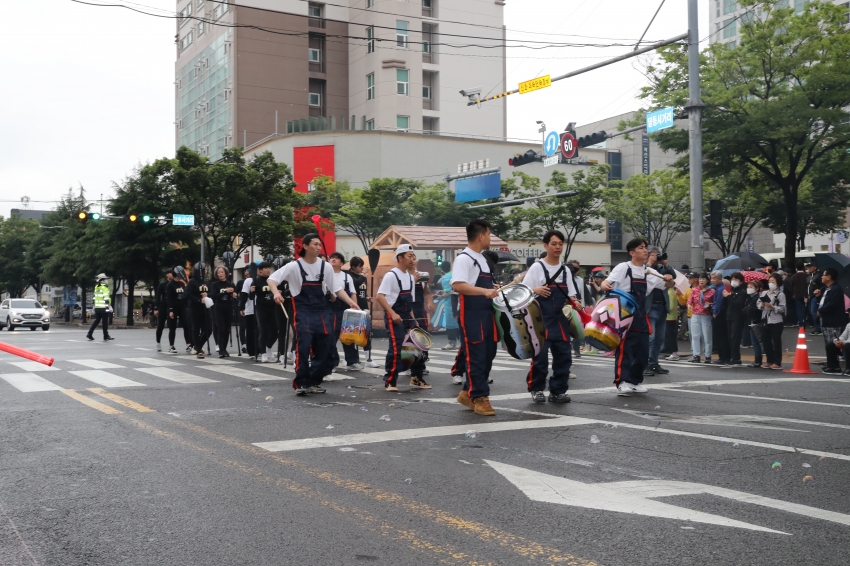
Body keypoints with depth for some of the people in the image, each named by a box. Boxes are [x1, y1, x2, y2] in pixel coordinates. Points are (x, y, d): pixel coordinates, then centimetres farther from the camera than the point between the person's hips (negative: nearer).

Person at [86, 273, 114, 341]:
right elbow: (106, 298, -17)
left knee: (96, 321, 12)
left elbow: (95, 297, 16)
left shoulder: (96, 287, 13)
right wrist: (108, 306, -16)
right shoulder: (105, 287, -11)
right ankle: (106, 336, 6)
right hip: (103, 307, -8)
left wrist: (94, 306, 21)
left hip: (97, 307, 8)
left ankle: (89, 334, 3)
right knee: (105, 322, 1)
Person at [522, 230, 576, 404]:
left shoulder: (566, 270, 11)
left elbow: (570, 297, 14)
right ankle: (537, 389, 8)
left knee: (563, 355, 3)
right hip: (541, 320, -5)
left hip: (560, 320, 5)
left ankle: (558, 391, 12)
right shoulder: (537, 268, -3)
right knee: (540, 355, -5)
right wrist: (536, 290, -22)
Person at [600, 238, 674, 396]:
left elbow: (667, 285, 19)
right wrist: (605, 285, -36)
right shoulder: (623, 268, -5)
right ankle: (622, 382, -13)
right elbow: (607, 282, -12)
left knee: (642, 350, 8)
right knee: (625, 348, -11)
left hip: (640, 315, 7)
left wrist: (669, 280, -5)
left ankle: (635, 381, 19)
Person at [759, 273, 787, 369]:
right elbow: (759, 304, 10)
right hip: (766, 320, 6)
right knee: (766, 341, 11)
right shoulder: (764, 293, 11)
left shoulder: (780, 294, -5)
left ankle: (777, 363, 7)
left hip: (776, 321, -6)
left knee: (776, 342, 0)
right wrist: (762, 305, -11)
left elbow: (783, 308, -10)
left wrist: (772, 307, -19)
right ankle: (770, 361, 22)